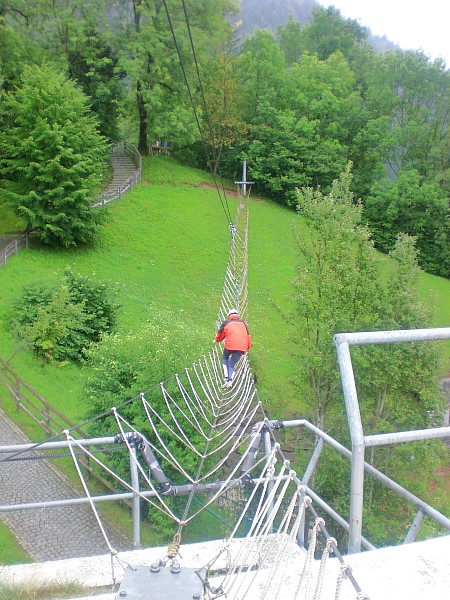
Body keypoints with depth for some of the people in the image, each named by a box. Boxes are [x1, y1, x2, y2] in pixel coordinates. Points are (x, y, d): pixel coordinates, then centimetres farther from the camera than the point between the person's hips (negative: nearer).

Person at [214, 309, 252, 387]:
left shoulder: (226, 323, 12)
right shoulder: (243, 323, 22)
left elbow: (220, 334, 21)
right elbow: (248, 336, 22)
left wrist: (216, 340, 42)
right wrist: (248, 347, 31)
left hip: (230, 345, -2)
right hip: (242, 347, 2)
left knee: (225, 359, 26)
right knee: (231, 364, 14)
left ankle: (226, 377, 10)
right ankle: (230, 380, -8)